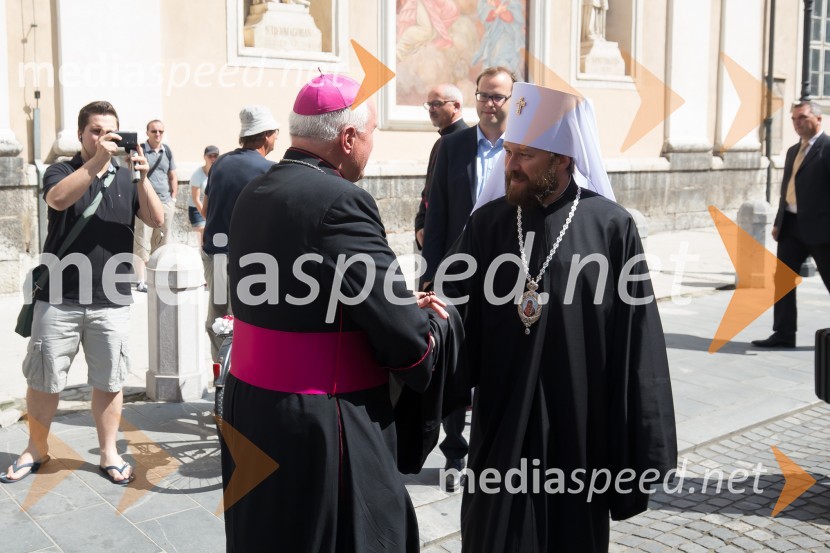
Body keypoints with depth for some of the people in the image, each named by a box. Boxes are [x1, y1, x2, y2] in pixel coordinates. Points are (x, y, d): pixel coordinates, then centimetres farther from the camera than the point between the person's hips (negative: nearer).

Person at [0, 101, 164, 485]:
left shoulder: (126, 179, 8)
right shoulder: (62, 172, 2)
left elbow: (156, 220, -4)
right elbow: (59, 199, -21)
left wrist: (143, 177, -17)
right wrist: (97, 161, -27)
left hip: (112, 301, 1)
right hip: (59, 298, -1)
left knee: (108, 382, 7)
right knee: (42, 380, 8)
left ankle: (109, 454, 21)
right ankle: (36, 449, 27)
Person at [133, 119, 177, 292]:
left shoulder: (167, 151, 11)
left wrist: (173, 197, 12)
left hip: (166, 202, 5)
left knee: (162, 243, 11)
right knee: (143, 243, -5)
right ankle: (141, 281, -2)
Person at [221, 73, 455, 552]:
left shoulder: (254, 194, 5)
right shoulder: (340, 201, -20)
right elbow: (408, 342, -19)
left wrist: (404, 304, 11)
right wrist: (436, 321, 3)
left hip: (252, 409, 8)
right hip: (319, 427, -8)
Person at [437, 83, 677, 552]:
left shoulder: (611, 228, -7)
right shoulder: (487, 224, 2)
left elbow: (637, 343, -6)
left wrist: (643, 447, -5)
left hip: (581, 433, -2)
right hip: (502, 428, 2)